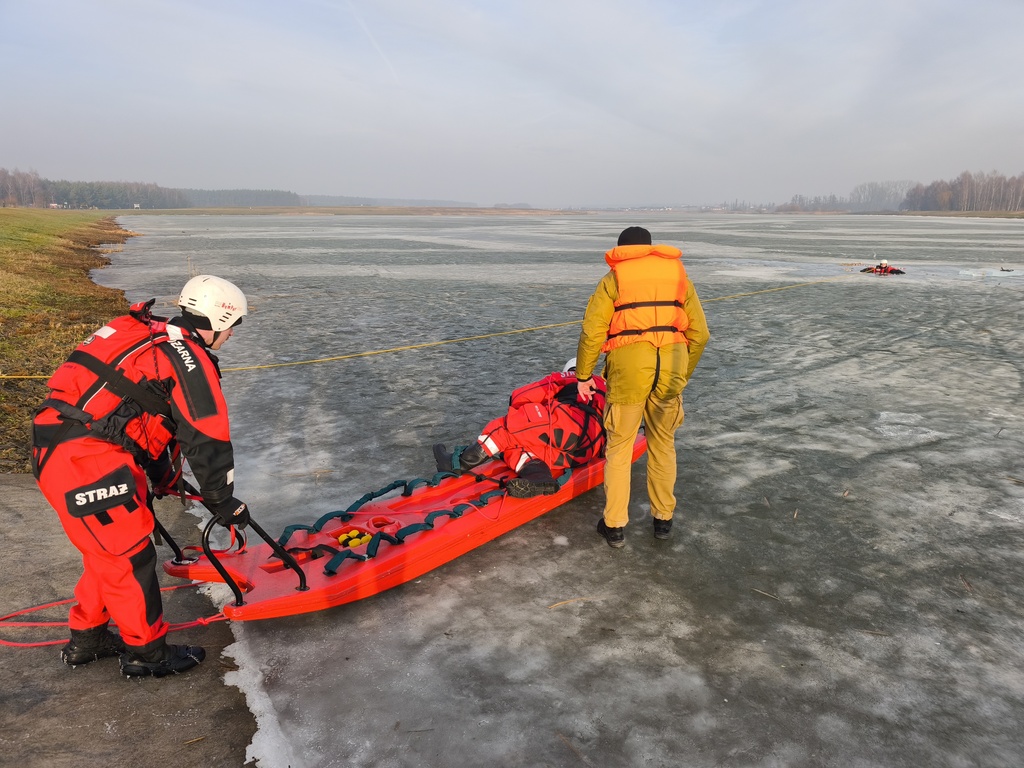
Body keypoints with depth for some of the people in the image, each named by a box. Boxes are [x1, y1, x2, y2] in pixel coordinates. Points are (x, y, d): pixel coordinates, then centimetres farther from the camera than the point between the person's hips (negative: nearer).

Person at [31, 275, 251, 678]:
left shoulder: (153, 338, 18)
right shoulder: (188, 358, -12)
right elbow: (207, 440, -11)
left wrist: (165, 478, 35)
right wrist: (223, 504, 1)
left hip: (56, 449, 10)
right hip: (86, 463, -10)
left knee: (107, 550, 22)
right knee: (129, 555, 4)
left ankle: (87, 639, 38)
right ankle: (146, 653, 19)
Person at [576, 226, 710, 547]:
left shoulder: (613, 278, 7)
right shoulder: (678, 273, 15)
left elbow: (592, 332, -2)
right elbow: (699, 333, 11)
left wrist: (583, 375, 8)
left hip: (629, 367, -2)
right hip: (671, 366, 3)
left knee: (619, 447, 11)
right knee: (663, 444, 19)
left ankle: (614, 526, 17)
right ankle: (663, 518, 30)